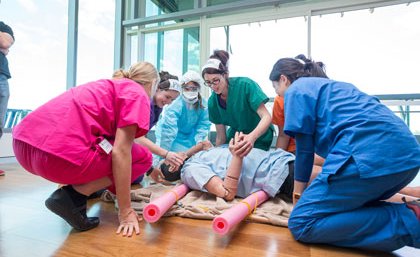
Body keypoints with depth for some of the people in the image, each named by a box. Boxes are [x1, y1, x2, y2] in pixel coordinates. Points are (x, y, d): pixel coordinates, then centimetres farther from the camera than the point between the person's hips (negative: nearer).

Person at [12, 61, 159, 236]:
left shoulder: (108, 86, 27)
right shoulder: (137, 94, 2)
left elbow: (128, 134, 37)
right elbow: (121, 152, -9)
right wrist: (125, 212, -4)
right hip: (61, 154, -9)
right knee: (142, 157, 9)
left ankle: (76, 184, 15)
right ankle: (73, 196, -2)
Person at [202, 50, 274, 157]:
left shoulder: (245, 85, -24)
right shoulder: (213, 101, -11)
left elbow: (266, 117, -31)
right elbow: (221, 137, -6)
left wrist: (252, 137, -48)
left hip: (259, 137, -3)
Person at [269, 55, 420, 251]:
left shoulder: (296, 90, 7)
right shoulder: (330, 85, 32)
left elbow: (304, 145, 3)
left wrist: (298, 192, 15)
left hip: (371, 154, -10)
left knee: (302, 223, -5)